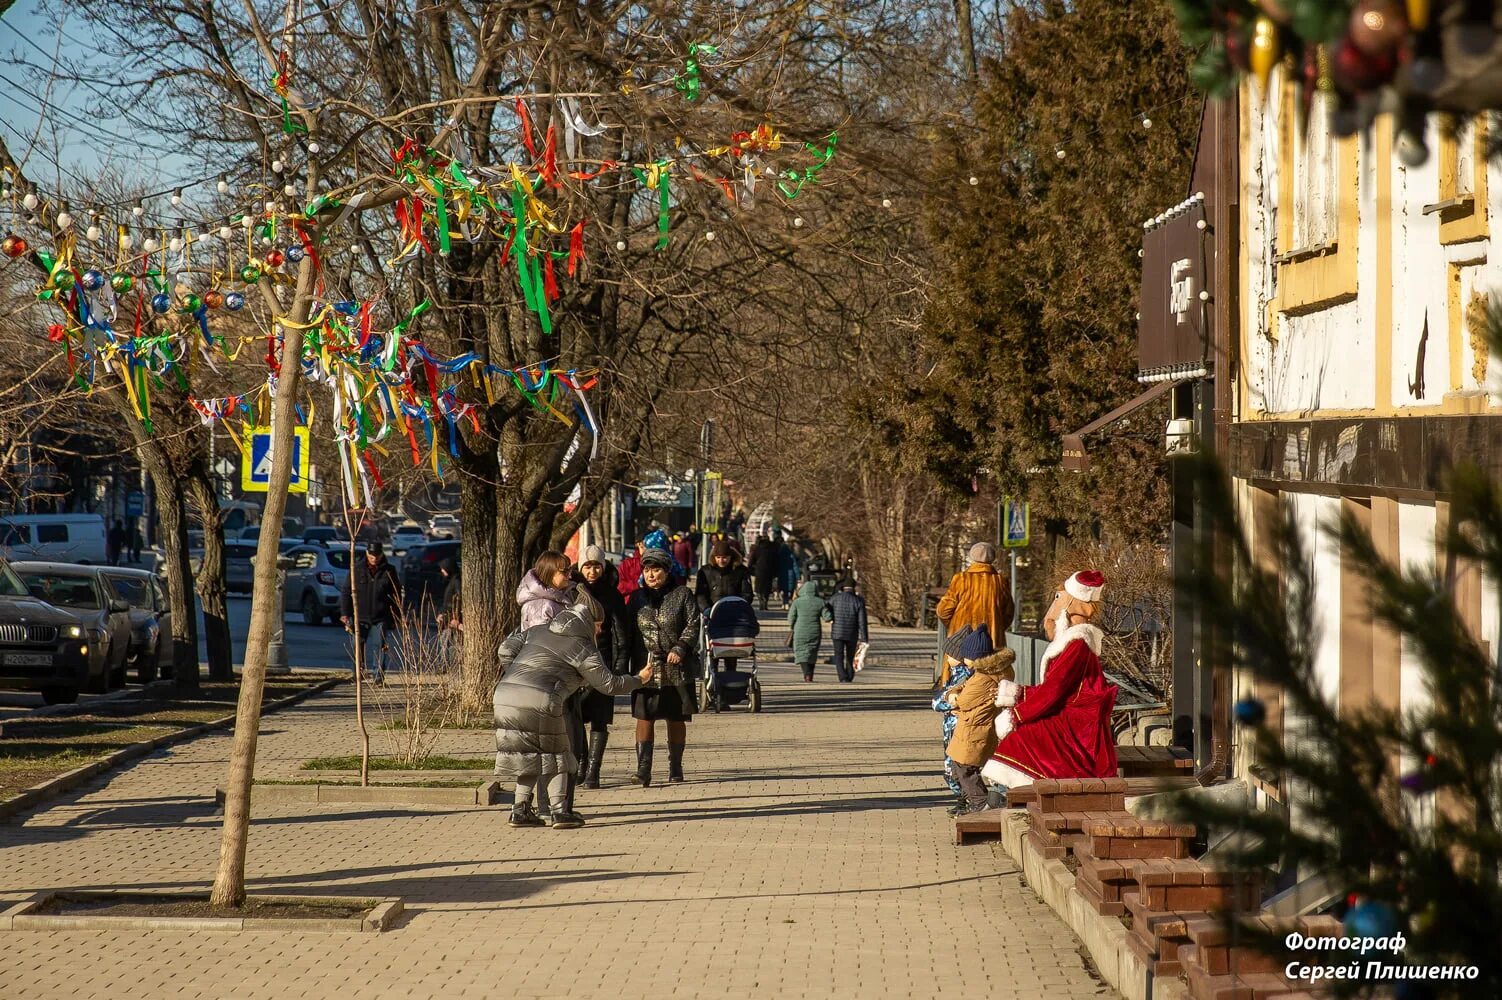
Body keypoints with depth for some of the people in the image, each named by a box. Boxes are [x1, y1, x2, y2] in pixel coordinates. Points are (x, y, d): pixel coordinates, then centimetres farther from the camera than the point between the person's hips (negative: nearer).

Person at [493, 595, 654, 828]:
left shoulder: (538, 631, 23)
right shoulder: (582, 647, 4)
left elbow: (506, 649, 19)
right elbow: (608, 684, 5)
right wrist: (638, 680, 20)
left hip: (505, 695, 6)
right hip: (539, 700, -6)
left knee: (528, 754, 19)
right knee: (555, 754, 11)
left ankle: (521, 810, 14)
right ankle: (559, 811, 5)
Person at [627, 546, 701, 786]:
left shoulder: (682, 595, 1)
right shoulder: (637, 597, 10)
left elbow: (693, 625, -4)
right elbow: (628, 632, 12)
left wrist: (680, 649, -18)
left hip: (676, 668, -1)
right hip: (645, 668, 1)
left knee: (676, 719, 8)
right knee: (644, 717, -8)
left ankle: (675, 767, 20)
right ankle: (643, 768, -11)